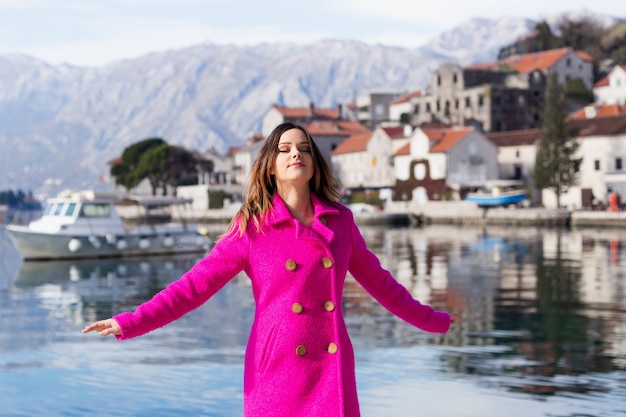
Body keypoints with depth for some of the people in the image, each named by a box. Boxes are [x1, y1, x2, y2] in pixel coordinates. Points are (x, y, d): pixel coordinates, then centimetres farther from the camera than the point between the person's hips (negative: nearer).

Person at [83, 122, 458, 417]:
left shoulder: (340, 221, 6)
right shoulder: (251, 228, -1)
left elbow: (377, 280, 19)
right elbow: (195, 285, -4)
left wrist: (429, 319, 28)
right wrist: (131, 323, -14)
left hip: (332, 370, 2)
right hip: (276, 369, -2)